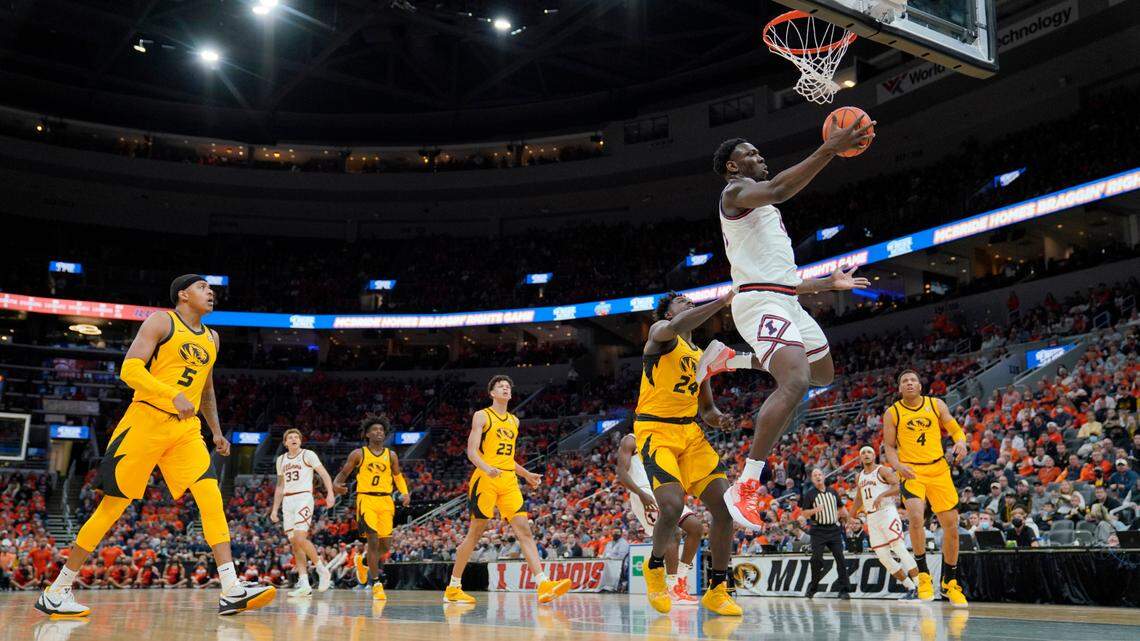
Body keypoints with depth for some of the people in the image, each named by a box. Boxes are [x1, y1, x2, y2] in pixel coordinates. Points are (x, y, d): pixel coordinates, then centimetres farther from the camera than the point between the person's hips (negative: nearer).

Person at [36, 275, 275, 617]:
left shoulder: (211, 339, 17)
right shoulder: (161, 321, -4)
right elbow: (129, 369, -15)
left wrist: (217, 432, 22)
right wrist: (174, 395, -28)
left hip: (186, 429, 6)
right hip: (146, 421, -6)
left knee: (212, 499, -11)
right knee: (112, 506, -2)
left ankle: (231, 591, -15)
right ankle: (56, 591, 12)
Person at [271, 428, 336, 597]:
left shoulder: (308, 455, 0)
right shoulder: (281, 460, 17)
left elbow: (324, 474, -7)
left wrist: (330, 493, -22)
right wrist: (274, 509, 19)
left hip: (303, 498, -6)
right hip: (287, 502, 6)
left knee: (300, 539, -20)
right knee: (294, 543, 1)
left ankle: (322, 570, -2)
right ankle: (304, 584, 1)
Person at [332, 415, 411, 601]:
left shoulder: (391, 455, 9)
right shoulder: (358, 454, 2)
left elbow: (398, 476, 17)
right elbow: (344, 473, 7)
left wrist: (405, 493, 0)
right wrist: (336, 484, -15)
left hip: (386, 501, 3)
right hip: (366, 499, -3)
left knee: (384, 544, 4)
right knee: (373, 540, -13)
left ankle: (365, 561, 37)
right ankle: (376, 584, -7)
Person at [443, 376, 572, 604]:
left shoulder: (514, 420, 20)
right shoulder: (482, 416, 0)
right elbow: (471, 451, -9)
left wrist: (526, 474, 18)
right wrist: (487, 468, -27)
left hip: (509, 481, 5)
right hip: (485, 479, -5)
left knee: (525, 531, -6)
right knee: (475, 532, 0)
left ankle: (543, 585, -14)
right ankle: (453, 589, 13)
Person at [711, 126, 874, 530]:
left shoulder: (759, 207, 30)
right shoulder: (736, 190, 1)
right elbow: (777, 190, -25)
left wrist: (829, 283, 33)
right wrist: (829, 150, -27)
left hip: (785, 301, 10)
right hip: (761, 302, -10)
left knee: (824, 376, 24)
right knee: (795, 384, -29)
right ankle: (746, 486, -27)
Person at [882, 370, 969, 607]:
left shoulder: (936, 404, 7)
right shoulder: (892, 413, 3)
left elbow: (955, 429, 11)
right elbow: (889, 446, 5)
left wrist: (960, 442, -13)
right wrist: (898, 466, -14)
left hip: (938, 470, 3)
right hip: (911, 472, -3)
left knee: (951, 526, 4)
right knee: (915, 516, -28)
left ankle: (949, 583, 22)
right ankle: (923, 574, -11)